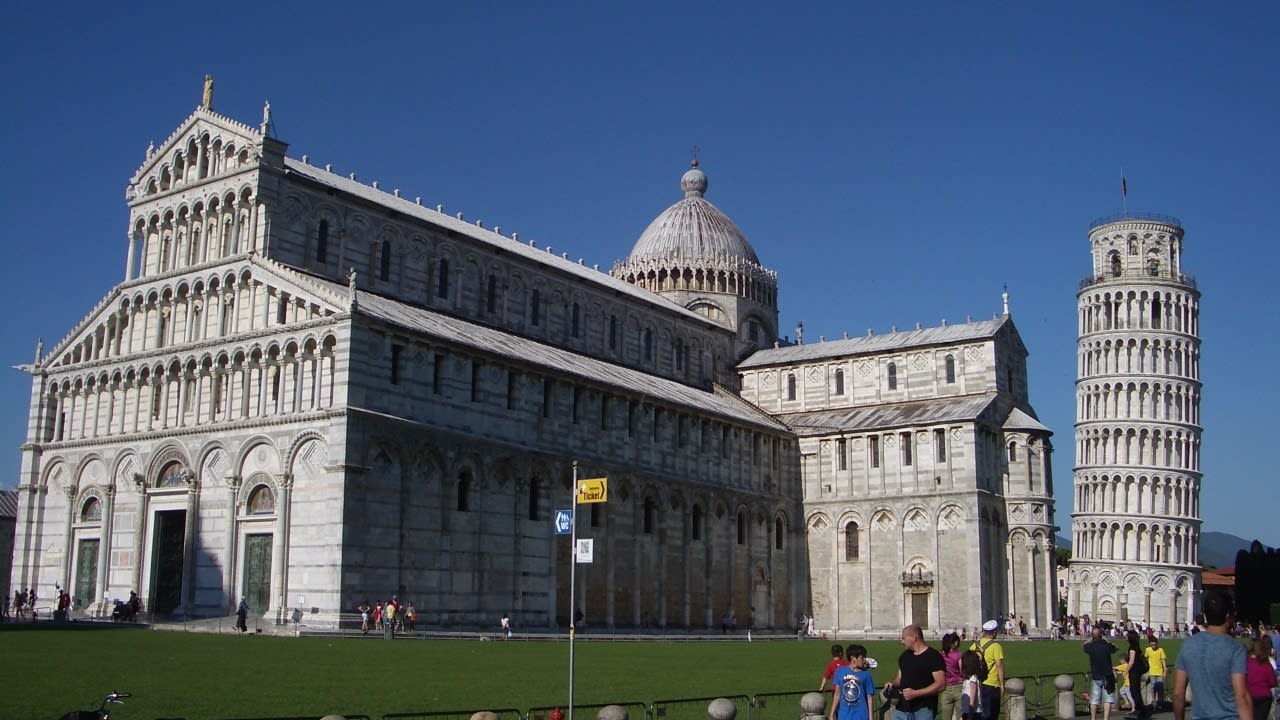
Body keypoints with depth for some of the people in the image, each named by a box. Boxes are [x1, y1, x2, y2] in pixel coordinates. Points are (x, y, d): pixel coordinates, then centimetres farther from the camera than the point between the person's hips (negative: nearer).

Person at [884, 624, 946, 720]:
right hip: (902, 709, 6)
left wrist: (915, 693, -20)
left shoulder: (933, 656, -8)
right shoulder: (904, 656, 14)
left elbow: (940, 685, -14)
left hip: (923, 710, -6)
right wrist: (893, 685, 1)